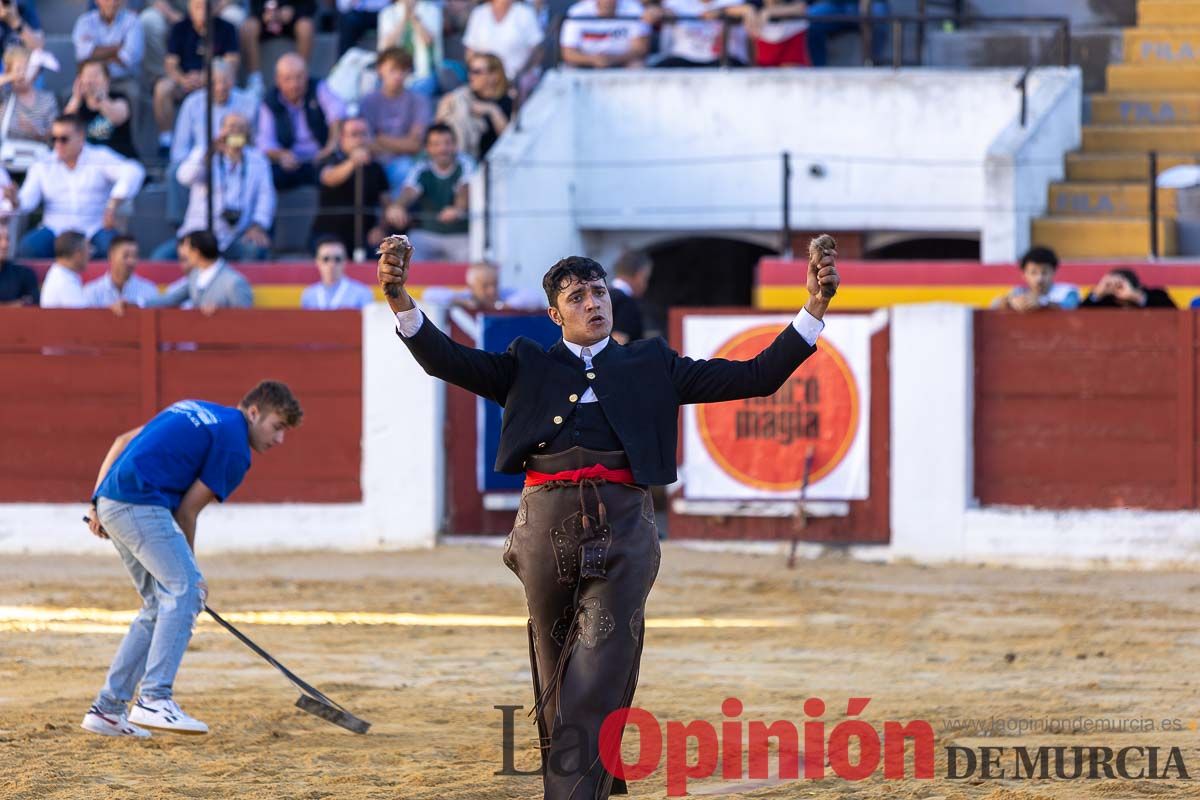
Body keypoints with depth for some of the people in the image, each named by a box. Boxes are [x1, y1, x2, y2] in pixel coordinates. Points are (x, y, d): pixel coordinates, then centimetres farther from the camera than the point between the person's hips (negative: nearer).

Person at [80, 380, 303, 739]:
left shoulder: (194, 411, 24)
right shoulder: (234, 448, -3)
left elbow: (122, 441, 22)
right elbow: (187, 511, -3)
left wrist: (99, 503, 19)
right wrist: (189, 569, 8)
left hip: (109, 502, 9)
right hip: (141, 503, -9)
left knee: (160, 606, 14)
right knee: (184, 590, -13)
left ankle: (107, 709, 14)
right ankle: (154, 699, -25)